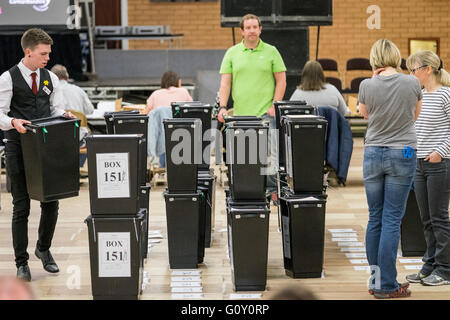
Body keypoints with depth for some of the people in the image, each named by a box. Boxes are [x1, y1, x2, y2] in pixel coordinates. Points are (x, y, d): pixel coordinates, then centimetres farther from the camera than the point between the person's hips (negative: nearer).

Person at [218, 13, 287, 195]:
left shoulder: (271, 52, 6)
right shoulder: (232, 53, 9)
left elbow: (281, 81, 6)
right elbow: (225, 83, 6)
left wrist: (274, 105, -4)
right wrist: (222, 107, -6)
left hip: (265, 113, -2)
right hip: (240, 114, 2)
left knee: (269, 153, -9)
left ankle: (273, 189, -3)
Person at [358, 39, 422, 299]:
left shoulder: (367, 86, -6)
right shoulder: (412, 84, -6)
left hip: (373, 154, 2)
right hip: (402, 155, -1)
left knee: (375, 218, 11)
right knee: (392, 220, 0)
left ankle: (375, 279, 17)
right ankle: (387, 285, 1)